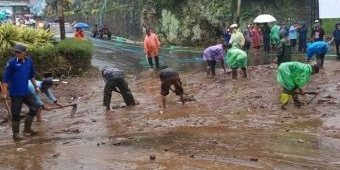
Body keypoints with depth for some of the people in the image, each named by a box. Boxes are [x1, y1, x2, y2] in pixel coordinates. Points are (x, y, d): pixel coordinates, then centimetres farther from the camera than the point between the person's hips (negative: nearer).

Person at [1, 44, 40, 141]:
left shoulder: (29, 61, 4)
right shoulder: (11, 63, -12)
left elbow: (31, 75, 18)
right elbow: (5, 79, -11)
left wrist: (36, 86, 17)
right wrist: (4, 93, -14)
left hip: (26, 91, 6)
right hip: (15, 93, -6)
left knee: (34, 107, 10)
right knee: (16, 114, 2)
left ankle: (27, 129, 24)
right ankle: (16, 134, 15)